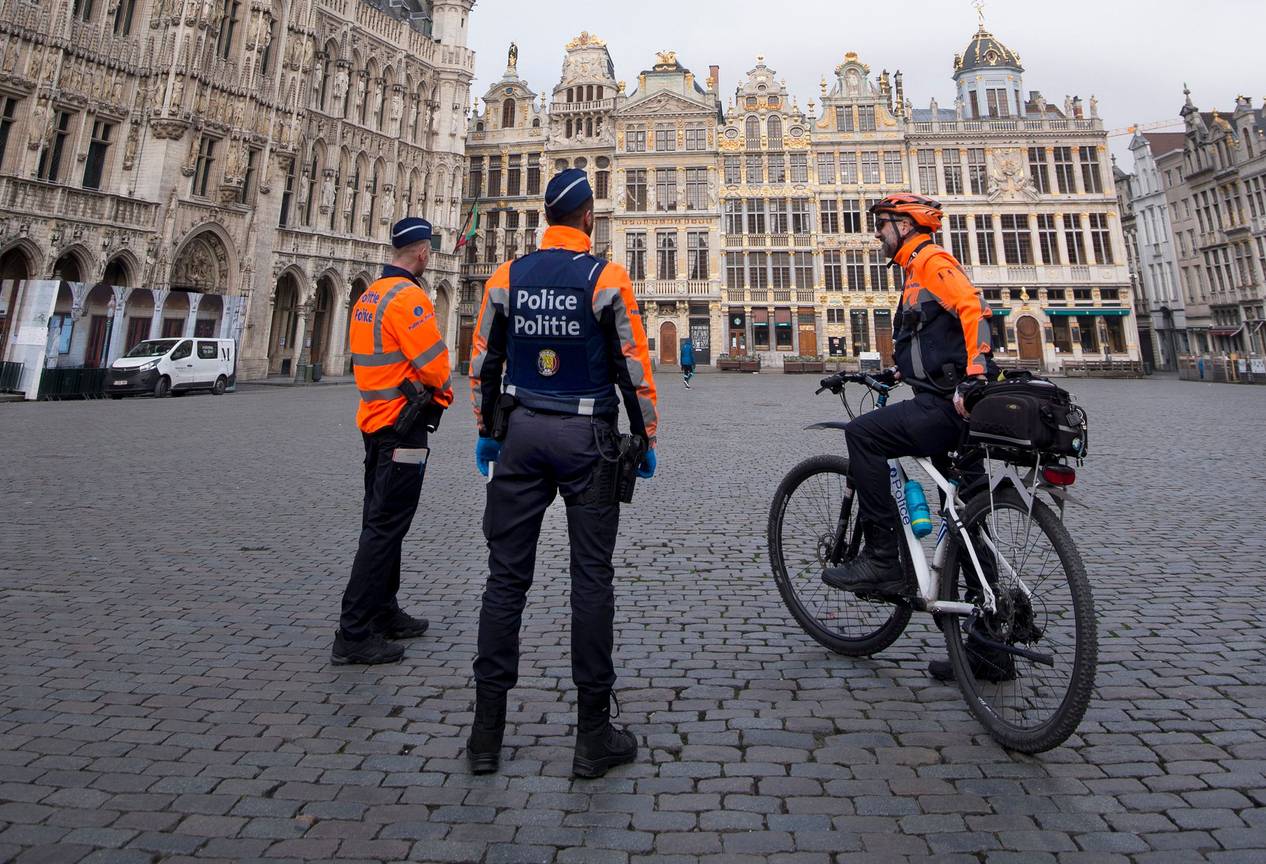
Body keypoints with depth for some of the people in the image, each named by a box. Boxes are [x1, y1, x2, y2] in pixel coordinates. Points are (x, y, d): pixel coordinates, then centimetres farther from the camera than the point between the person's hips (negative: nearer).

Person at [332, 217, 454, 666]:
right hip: (404, 424, -10)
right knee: (385, 528, -6)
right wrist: (443, 393, 3)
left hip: (375, 418, 10)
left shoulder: (369, 296, 15)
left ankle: (384, 614, 28)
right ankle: (354, 634, 0)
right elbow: (434, 363, -18)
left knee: (380, 523, 15)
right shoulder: (408, 297, -15)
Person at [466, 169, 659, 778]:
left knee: (506, 577, 8)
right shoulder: (607, 280, -4)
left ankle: (487, 733, 16)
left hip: (521, 431, 3)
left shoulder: (506, 277, 6)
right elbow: (634, 367, -6)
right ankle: (593, 737, 12)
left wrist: (486, 431, 18)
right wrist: (647, 438, 4)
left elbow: (483, 363, 9)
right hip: (587, 439, -3)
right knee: (591, 580, 3)